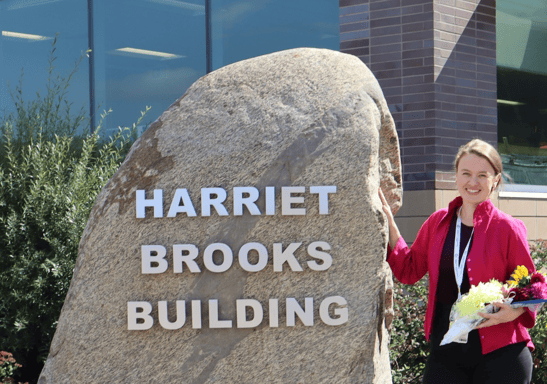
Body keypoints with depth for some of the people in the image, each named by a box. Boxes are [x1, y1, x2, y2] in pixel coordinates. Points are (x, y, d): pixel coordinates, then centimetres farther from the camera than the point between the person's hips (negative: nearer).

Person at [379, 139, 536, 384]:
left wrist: (514, 311, -20)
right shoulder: (438, 223, 9)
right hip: (445, 352, 3)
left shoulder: (507, 228, -3)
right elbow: (408, 271, 15)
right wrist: (388, 223, 8)